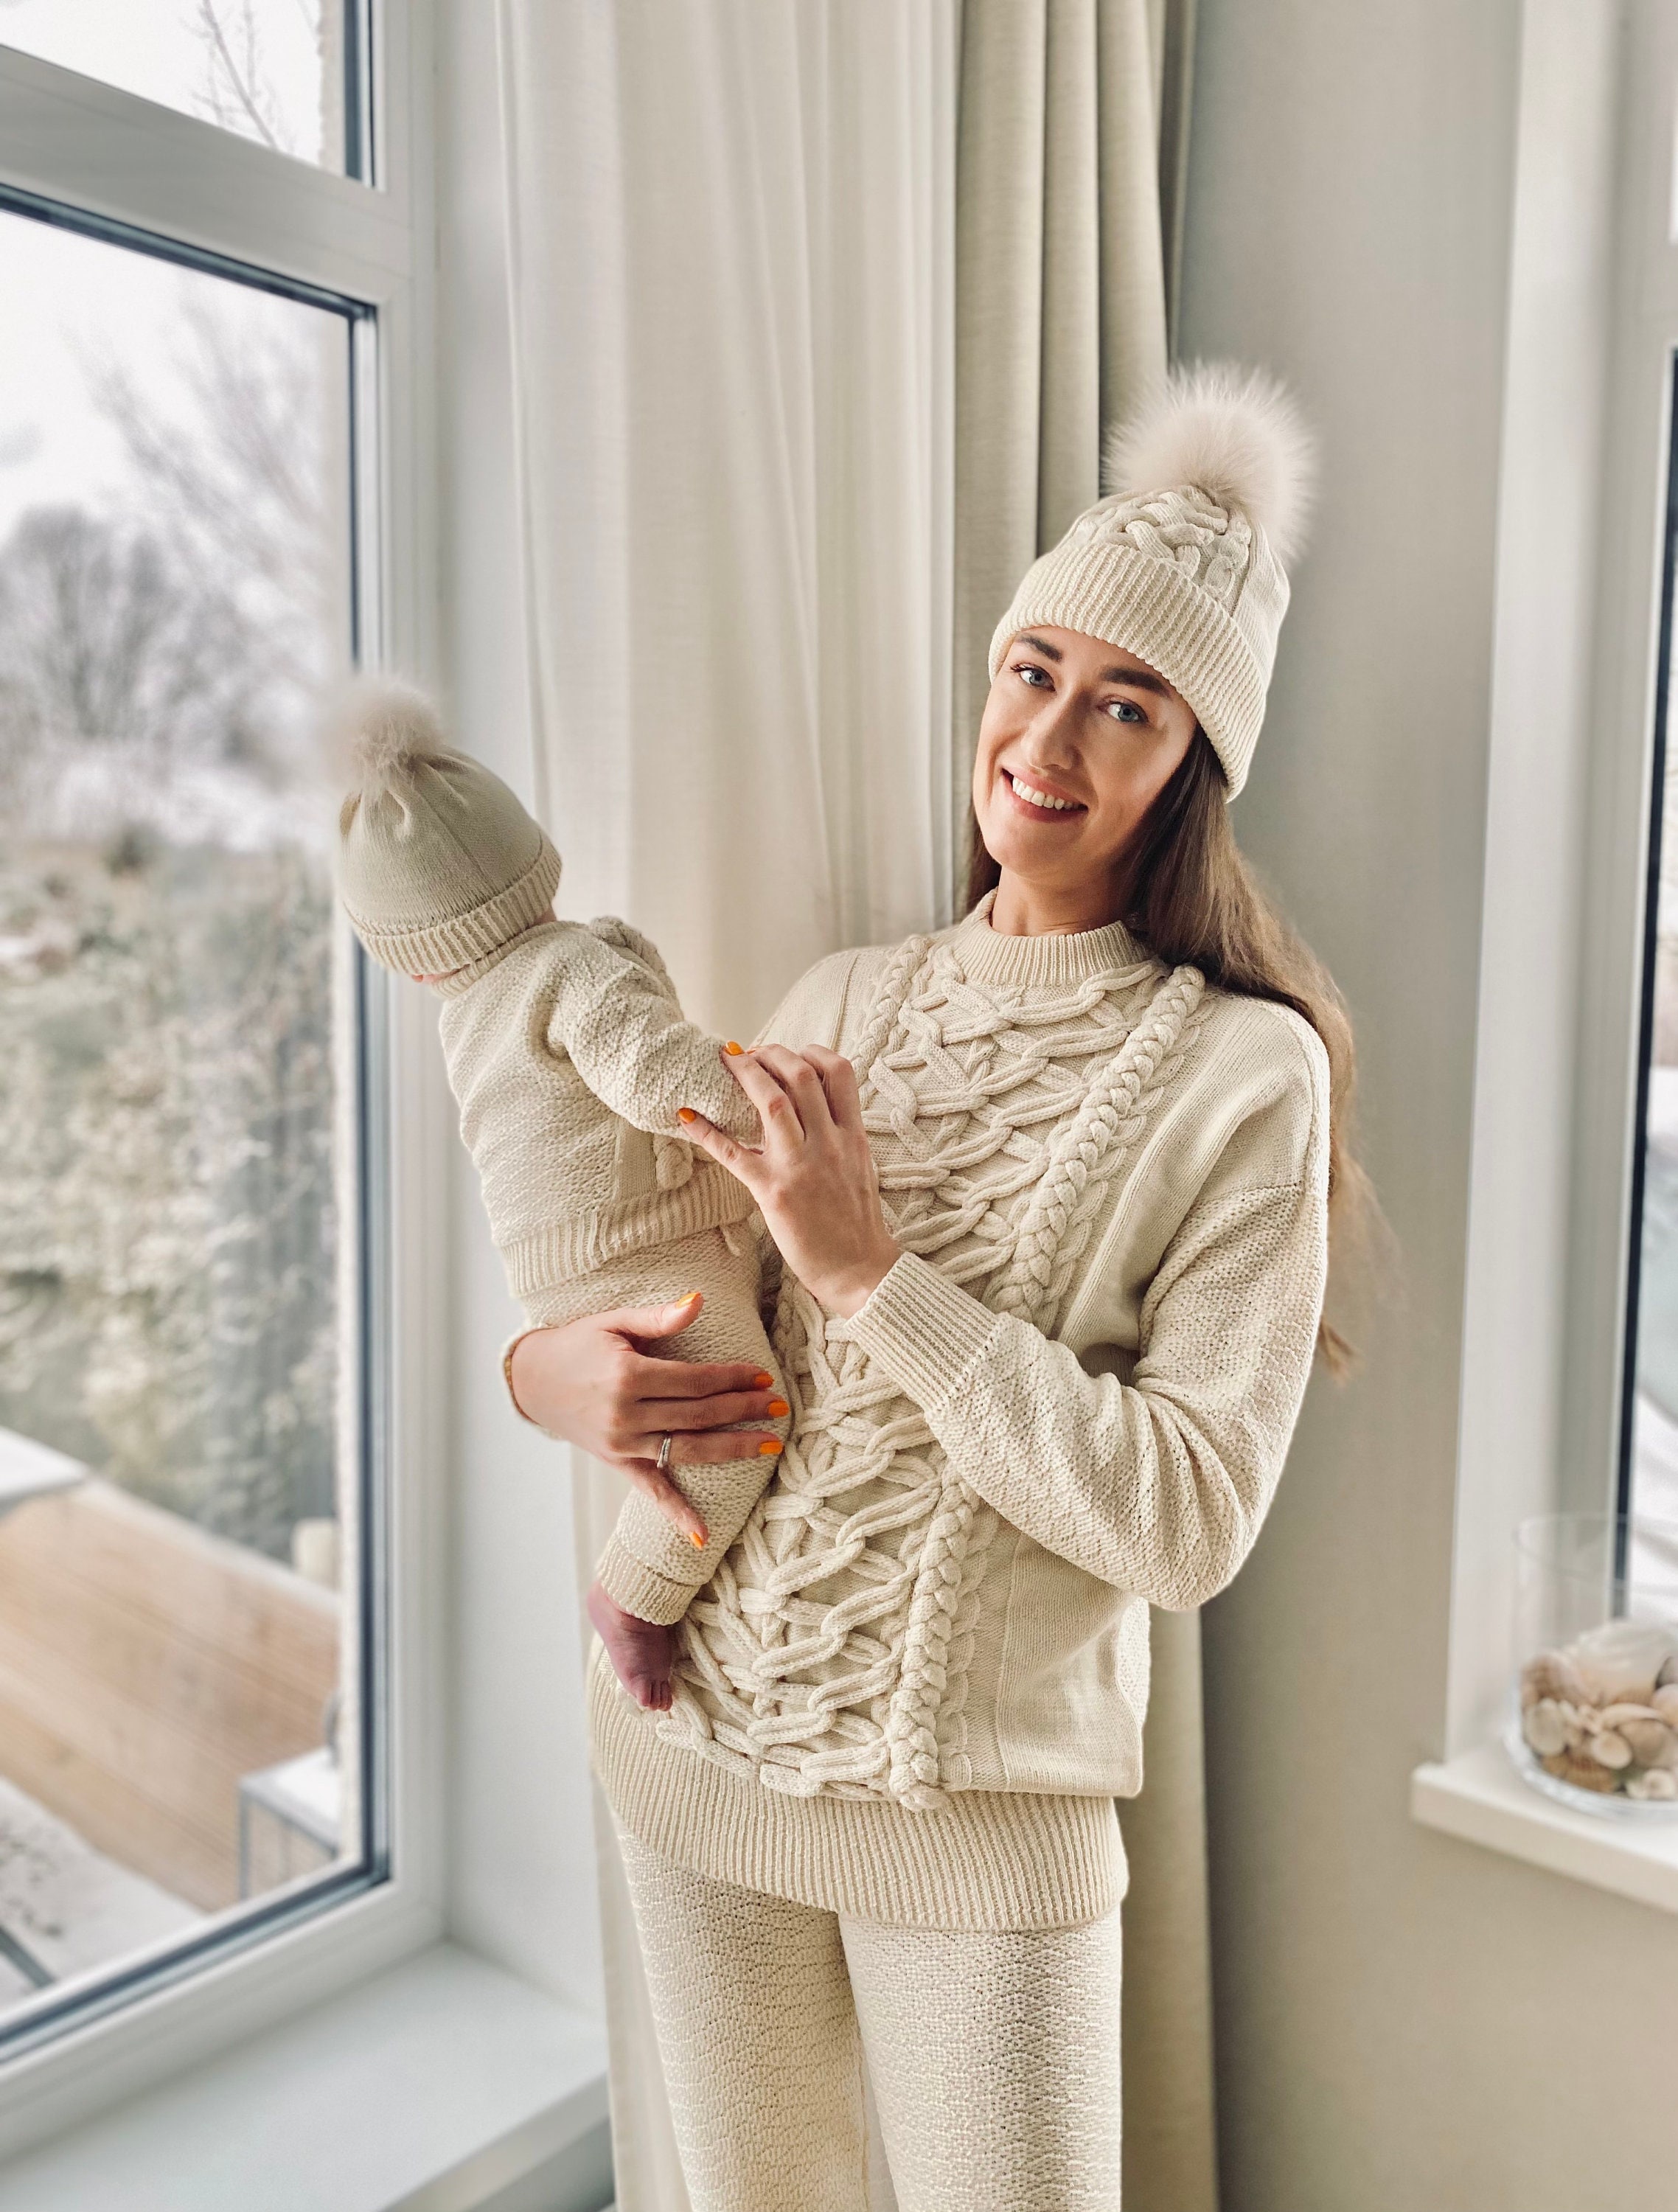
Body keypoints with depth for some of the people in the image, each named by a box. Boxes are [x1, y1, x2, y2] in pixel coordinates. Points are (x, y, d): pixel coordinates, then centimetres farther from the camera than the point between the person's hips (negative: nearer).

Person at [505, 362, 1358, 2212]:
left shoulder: (1241, 1071, -12)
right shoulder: (845, 1001, 1)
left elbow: (1191, 1521, -18)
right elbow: (659, 1277, 12)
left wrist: (874, 1275, -23)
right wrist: (549, 1368, -11)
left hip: (979, 1806, -4)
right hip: (688, 1741, 5)